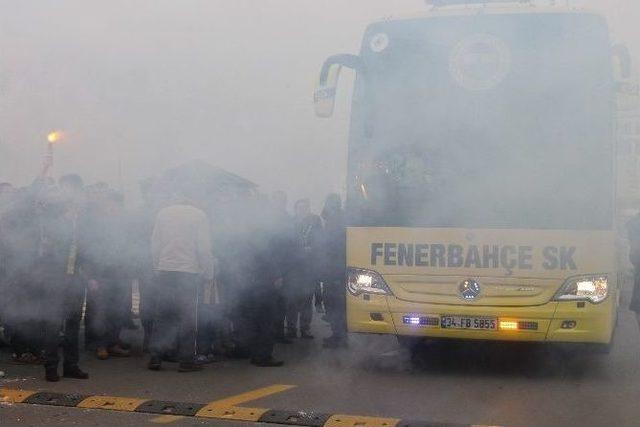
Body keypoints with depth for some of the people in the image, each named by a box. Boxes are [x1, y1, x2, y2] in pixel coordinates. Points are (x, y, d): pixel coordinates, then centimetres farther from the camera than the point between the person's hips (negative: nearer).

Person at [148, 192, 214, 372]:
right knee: (187, 317, 2)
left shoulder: (163, 213, 9)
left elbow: (154, 245, 8)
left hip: (164, 271, 3)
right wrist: (208, 273, 3)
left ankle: (155, 358, 7)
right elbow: (204, 248, -3)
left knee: (162, 315, 8)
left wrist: (157, 267, 13)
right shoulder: (199, 215, 2)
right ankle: (186, 360, 3)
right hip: (189, 272, -3)